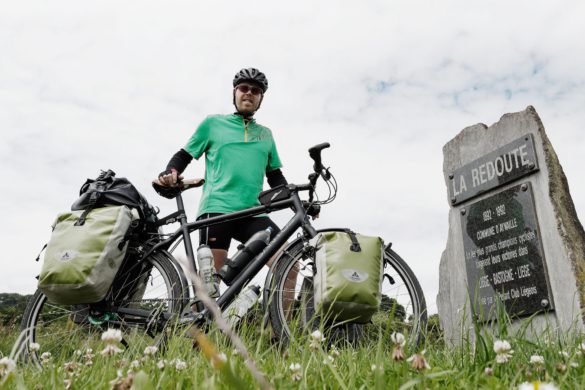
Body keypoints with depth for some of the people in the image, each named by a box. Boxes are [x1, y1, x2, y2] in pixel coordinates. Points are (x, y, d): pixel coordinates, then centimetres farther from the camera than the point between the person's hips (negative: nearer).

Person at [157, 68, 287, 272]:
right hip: (217, 208, -3)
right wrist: (169, 173, -7)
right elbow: (184, 155, 15)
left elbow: (275, 176, 24)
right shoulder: (213, 122, 14)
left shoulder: (265, 134, 24)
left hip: (253, 213, 3)